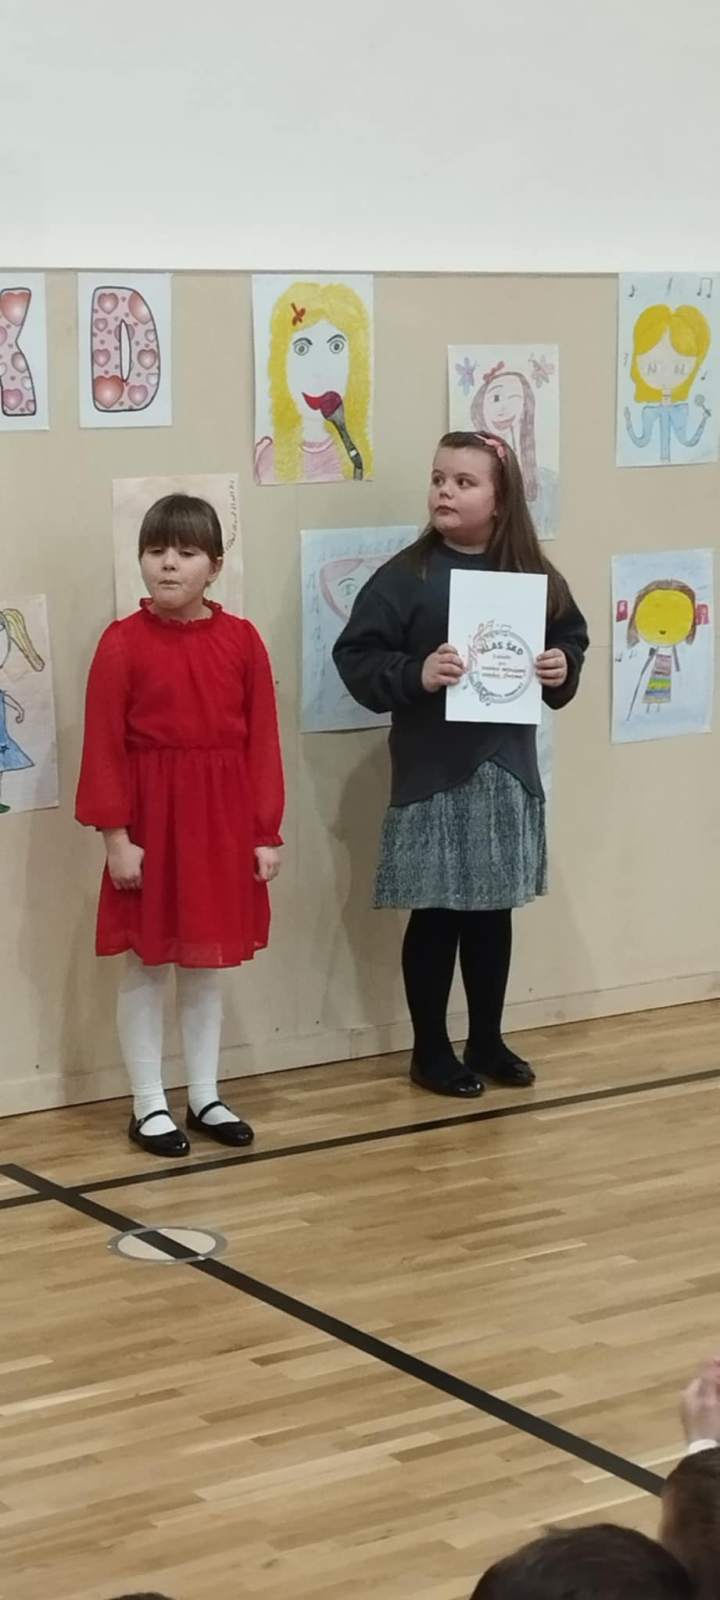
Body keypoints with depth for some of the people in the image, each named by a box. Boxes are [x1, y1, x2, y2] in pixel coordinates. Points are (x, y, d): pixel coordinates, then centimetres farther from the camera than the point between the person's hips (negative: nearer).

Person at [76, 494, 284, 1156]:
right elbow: (103, 746, -8)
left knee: (208, 963, 13)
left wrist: (266, 832, 1)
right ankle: (149, 1105, 15)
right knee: (146, 964, 5)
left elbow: (262, 740, 3)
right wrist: (115, 834, -12)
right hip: (150, 818, -3)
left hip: (221, 818, 3)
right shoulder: (123, 642, -8)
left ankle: (205, 1097, 24)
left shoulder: (242, 639, 0)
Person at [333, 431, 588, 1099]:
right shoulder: (406, 575, -8)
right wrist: (415, 674, -24)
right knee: (437, 914, 4)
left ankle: (487, 1041, 28)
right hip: (433, 772, -4)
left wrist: (563, 669, -6)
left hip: (507, 767, 4)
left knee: (493, 910, 14)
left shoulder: (533, 575, 3)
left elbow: (572, 638, 15)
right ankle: (430, 1050, 18)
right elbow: (356, 656, -10)